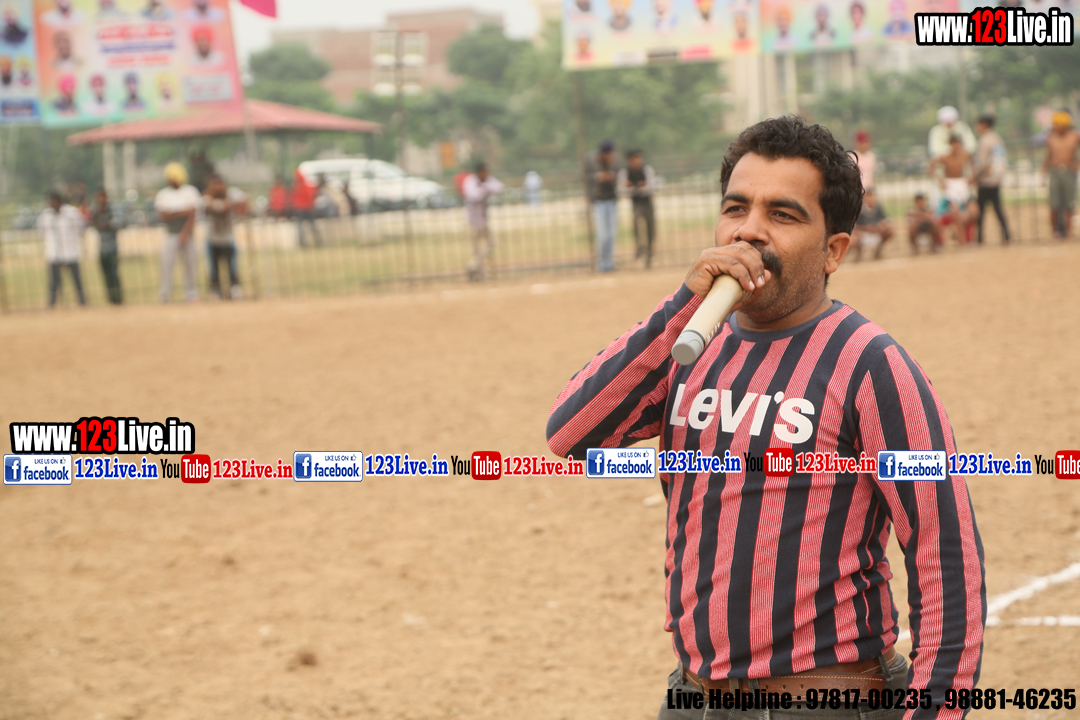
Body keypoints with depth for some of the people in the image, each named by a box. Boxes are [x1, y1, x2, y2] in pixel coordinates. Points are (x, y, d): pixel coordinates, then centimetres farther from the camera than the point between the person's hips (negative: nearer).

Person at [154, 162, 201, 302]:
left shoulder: (190, 192, 5)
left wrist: (185, 233, -15)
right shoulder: (163, 194, 7)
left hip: (187, 233, 0)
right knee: (166, 261, -12)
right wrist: (183, 212, -14)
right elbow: (163, 216, -6)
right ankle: (165, 295, -11)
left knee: (189, 262, 1)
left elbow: (192, 215, -5)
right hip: (171, 234, 0)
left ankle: (190, 293, 10)